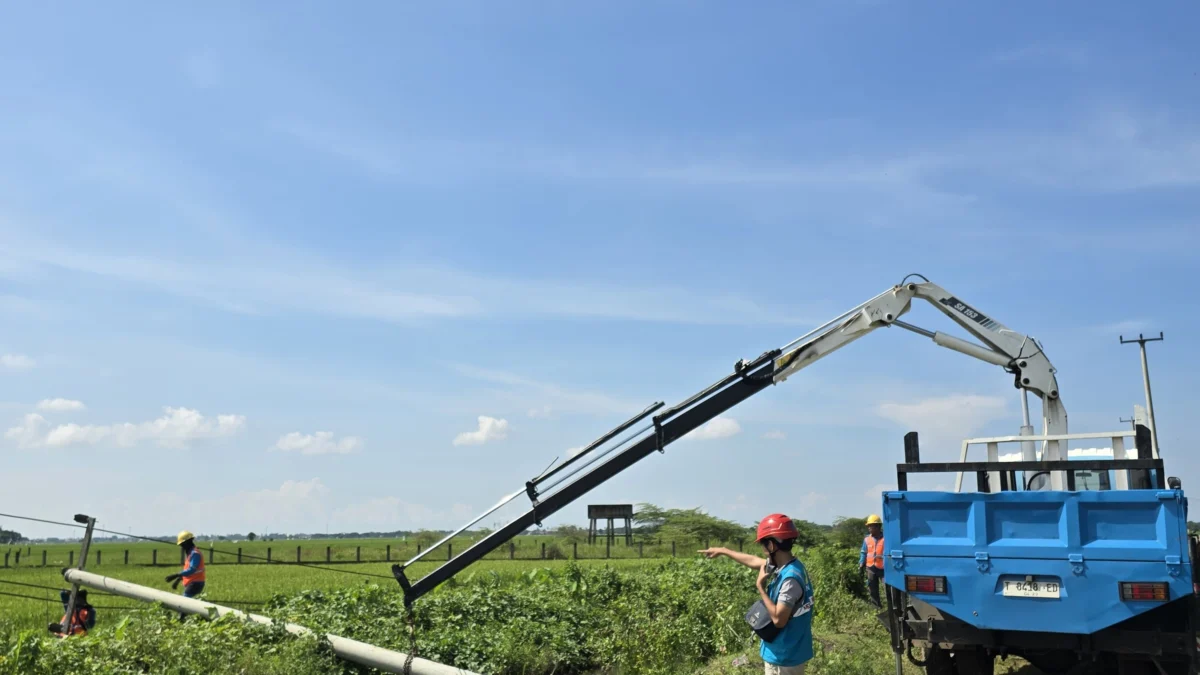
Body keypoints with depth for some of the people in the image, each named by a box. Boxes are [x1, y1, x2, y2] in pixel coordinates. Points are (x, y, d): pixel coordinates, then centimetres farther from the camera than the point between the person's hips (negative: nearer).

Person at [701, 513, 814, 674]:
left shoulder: (791, 578, -27)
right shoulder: (787, 566, 2)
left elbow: (778, 619, -28)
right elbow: (754, 561, 18)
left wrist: (760, 587, -20)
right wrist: (723, 551, 26)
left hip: (784, 657, -9)